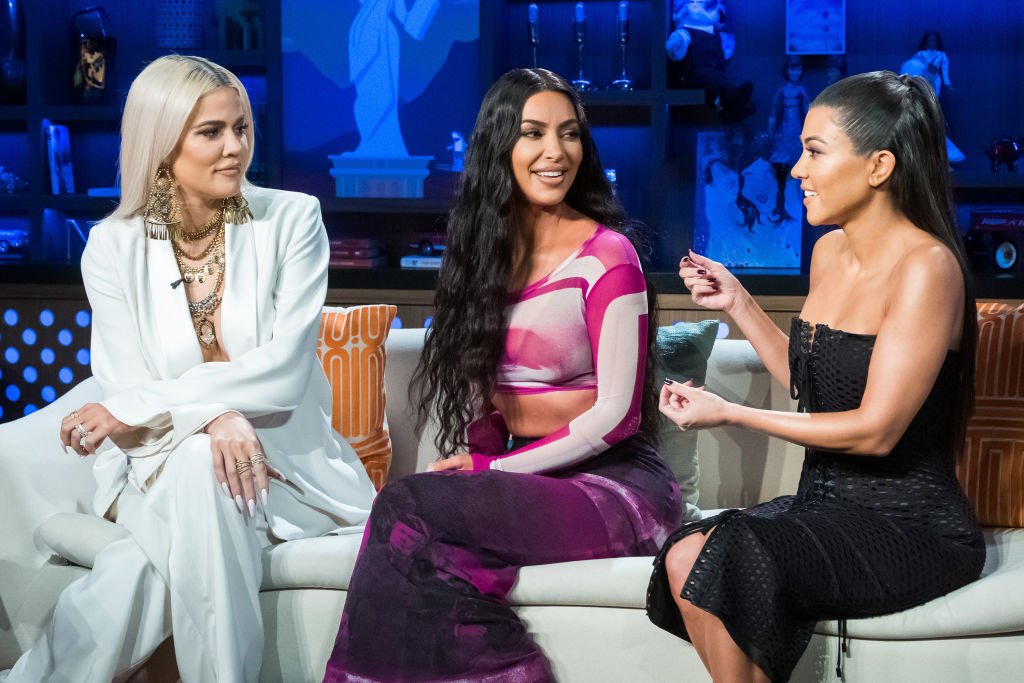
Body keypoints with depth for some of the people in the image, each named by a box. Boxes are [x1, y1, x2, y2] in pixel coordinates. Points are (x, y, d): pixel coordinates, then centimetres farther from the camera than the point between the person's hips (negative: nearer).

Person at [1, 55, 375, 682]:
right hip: (164, 466, 1)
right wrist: (214, 416, -29)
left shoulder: (292, 219, -4)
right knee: (199, 461, -35)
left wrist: (132, 410, -19)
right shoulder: (114, 245, 0)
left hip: (282, 456, 0)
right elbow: (126, 384, -7)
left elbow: (284, 366, -14)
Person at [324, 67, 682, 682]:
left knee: (407, 510, -25)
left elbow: (615, 412, -11)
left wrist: (493, 467, -13)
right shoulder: (486, 249, 12)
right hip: (522, 477, 5)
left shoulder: (606, 255, -7)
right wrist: (476, 462, -6)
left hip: (615, 480, -5)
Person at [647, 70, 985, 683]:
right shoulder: (830, 251, 9)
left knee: (726, 558, -28)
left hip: (910, 526, -7)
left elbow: (875, 430, -18)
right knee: (685, 557, -19)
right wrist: (738, 303, 11)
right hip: (826, 504, 7)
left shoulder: (926, 266, -16)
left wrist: (729, 414, -13)